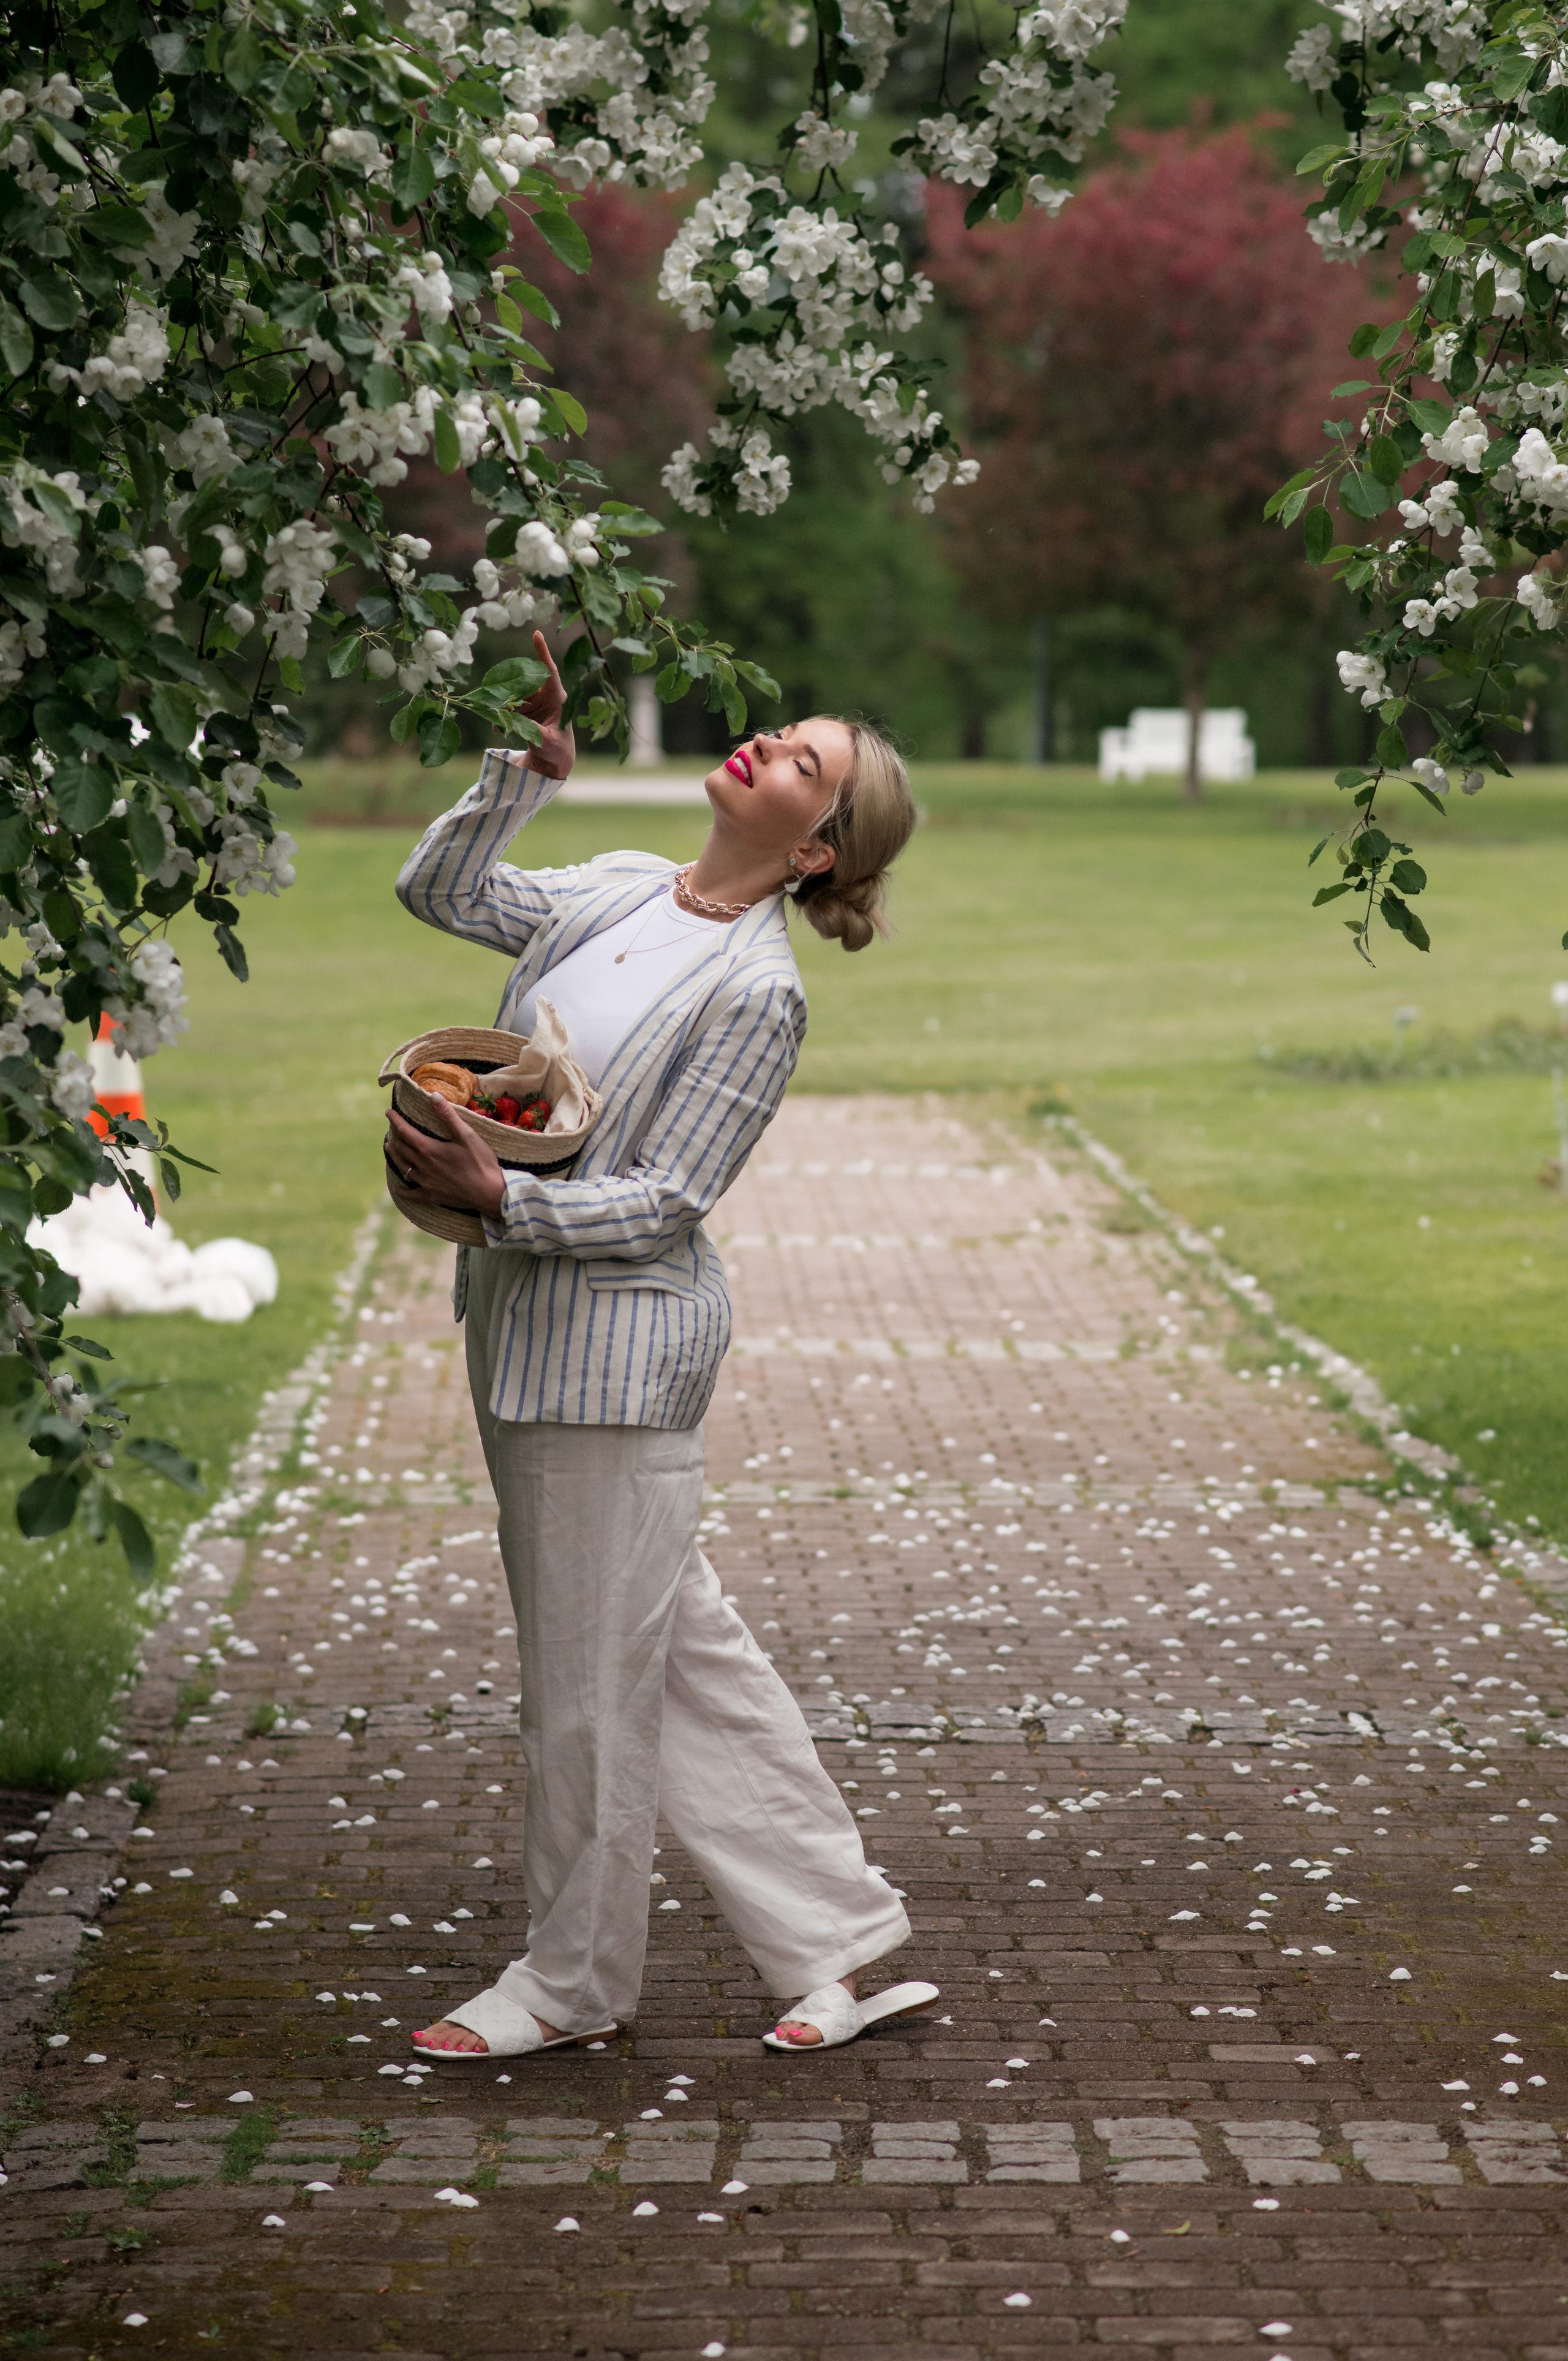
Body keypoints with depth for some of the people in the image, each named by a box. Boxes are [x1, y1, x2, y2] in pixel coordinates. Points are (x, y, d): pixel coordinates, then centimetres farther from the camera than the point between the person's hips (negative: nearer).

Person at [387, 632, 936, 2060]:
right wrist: (528, 767, 3)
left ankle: (575, 1981, 18)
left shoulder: (757, 994, -16)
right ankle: (841, 1942, 20)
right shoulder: (620, 891, 7)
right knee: (683, 1643, 13)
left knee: (592, 1672, 2)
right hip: (529, 1323, 9)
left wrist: (500, 1198, -27)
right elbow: (443, 893, 14)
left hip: (618, 1346, -9)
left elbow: (665, 1199, -16)